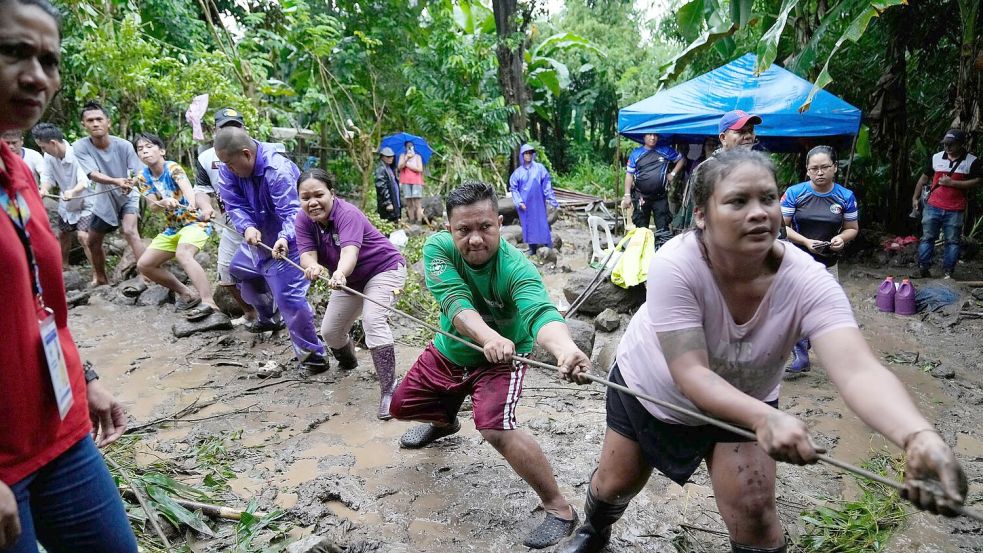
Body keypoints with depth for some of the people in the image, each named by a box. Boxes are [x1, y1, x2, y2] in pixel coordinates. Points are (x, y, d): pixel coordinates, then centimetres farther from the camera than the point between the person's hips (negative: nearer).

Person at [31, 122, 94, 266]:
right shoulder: (49, 156, -10)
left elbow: (84, 181, -38)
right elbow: (48, 176, -9)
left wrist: (72, 191, -58)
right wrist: (44, 190, -31)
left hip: (85, 202, -7)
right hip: (66, 204, 7)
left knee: (83, 237, -20)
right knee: (62, 235, 21)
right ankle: (64, 264, 44)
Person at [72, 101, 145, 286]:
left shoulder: (124, 145, -22)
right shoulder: (80, 147, -19)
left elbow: (140, 173, -23)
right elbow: (94, 175, -31)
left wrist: (131, 184, -46)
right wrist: (117, 181, -51)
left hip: (128, 197, -4)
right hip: (103, 200, 4)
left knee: (130, 232, -29)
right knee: (93, 243, 17)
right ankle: (101, 278, 41)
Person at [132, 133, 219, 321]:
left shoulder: (173, 168, -15)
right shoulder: (143, 177, 3)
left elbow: (187, 188, -36)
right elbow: (152, 206, -8)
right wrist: (164, 202, -33)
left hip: (195, 221, -8)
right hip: (172, 228, 8)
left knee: (183, 254, -36)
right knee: (144, 265, 5)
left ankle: (209, 302, -47)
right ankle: (187, 294, 13)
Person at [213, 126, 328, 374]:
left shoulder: (278, 171, -33)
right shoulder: (229, 169, -10)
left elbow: (293, 212, -37)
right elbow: (234, 204, -14)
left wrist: (285, 238, -57)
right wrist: (247, 227, -36)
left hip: (286, 242, -9)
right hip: (260, 237, 9)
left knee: (288, 295, -19)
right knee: (239, 269, 29)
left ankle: (312, 354, -5)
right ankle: (269, 317, 50)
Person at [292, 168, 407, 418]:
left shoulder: (347, 214, -30)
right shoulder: (304, 220, -12)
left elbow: (350, 251, -47)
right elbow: (307, 254, -25)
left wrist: (340, 273, -69)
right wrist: (312, 266, -50)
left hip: (384, 268, -7)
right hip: (351, 279, 7)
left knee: (373, 321, -29)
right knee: (329, 332, 9)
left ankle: (388, 390, -26)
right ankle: (348, 363, 43)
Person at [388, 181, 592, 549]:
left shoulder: (517, 269, -34)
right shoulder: (437, 248, -25)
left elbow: (540, 313, -52)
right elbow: (455, 302, -39)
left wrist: (565, 349, -75)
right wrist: (488, 337, -60)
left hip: (501, 361, -5)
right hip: (448, 351, 5)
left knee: (496, 430, -28)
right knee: (401, 406, 18)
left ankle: (559, 509, -8)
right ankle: (445, 422, 53)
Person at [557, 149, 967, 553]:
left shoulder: (806, 281, -30)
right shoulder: (675, 265, -35)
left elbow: (858, 370, -42)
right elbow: (690, 375, -38)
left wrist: (918, 437, -61)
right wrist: (766, 418, -54)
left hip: (742, 402, 1)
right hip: (648, 389, 0)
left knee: (754, 511, -7)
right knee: (615, 482, 16)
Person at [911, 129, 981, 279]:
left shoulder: (972, 161, -2)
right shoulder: (936, 158, 5)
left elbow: (977, 181, -8)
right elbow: (924, 178, 13)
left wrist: (952, 183, -15)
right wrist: (915, 197, 11)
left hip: (955, 210, -2)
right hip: (932, 207, 2)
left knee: (952, 241, 3)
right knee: (927, 238, 2)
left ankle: (948, 272, 8)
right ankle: (923, 268, 4)